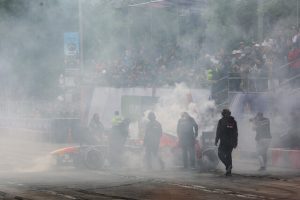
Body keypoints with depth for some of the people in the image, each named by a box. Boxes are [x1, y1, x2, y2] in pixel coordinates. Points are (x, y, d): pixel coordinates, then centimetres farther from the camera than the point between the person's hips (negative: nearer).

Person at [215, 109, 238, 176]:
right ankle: (228, 171, 9)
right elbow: (235, 133, 11)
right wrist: (235, 143, 14)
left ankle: (228, 165, -19)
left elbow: (218, 132, -6)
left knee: (220, 154, 2)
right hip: (231, 142, 5)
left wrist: (216, 140, -1)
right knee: (228, 155, 12)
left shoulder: (221, 121, -3)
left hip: (224, 141, -5)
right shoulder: (233, 121, 10)